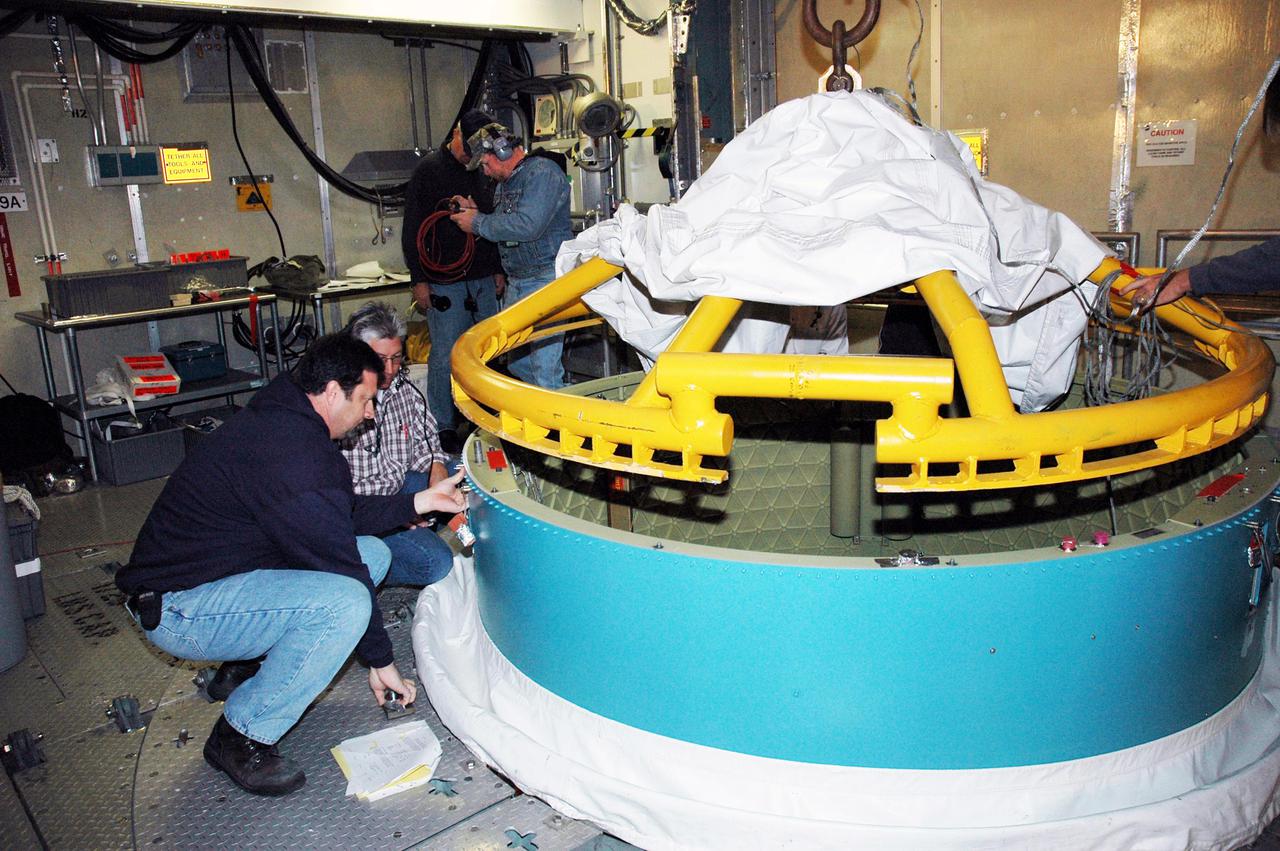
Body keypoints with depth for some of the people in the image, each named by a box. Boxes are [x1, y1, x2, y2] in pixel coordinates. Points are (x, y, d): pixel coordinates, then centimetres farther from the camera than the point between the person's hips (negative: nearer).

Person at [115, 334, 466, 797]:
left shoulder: (280, 421, 6)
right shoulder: (296, 451, -27)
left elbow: (342, 517, 15)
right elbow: (339, 570, -21)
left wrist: (421, 501, 9)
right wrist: (381, 660, -11)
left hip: (215, 572, 10)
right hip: (178, 609, -10)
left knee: (372, 552, 6)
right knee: (345, 601, -31)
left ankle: (256, 666, 13)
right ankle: (241, 736, -11)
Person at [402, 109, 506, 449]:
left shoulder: (482, 173, 16)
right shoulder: (430, 169, -3)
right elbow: (412, 230, -5)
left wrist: (497, 269, 19)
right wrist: (419, 280, -10)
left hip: (483, 280, 6)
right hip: (444, 283, -6)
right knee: (445, 355, -5)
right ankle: (443, 427, 2)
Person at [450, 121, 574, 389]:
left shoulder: (542, 172, -11)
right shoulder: (504, 184, 19)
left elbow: (528, 225, -24)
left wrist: (478, 223, -12)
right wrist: (473, 211, 8)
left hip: (546, 281, -10)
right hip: (516, 284, 10)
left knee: (545, 370, -11)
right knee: (517, 364, 13)